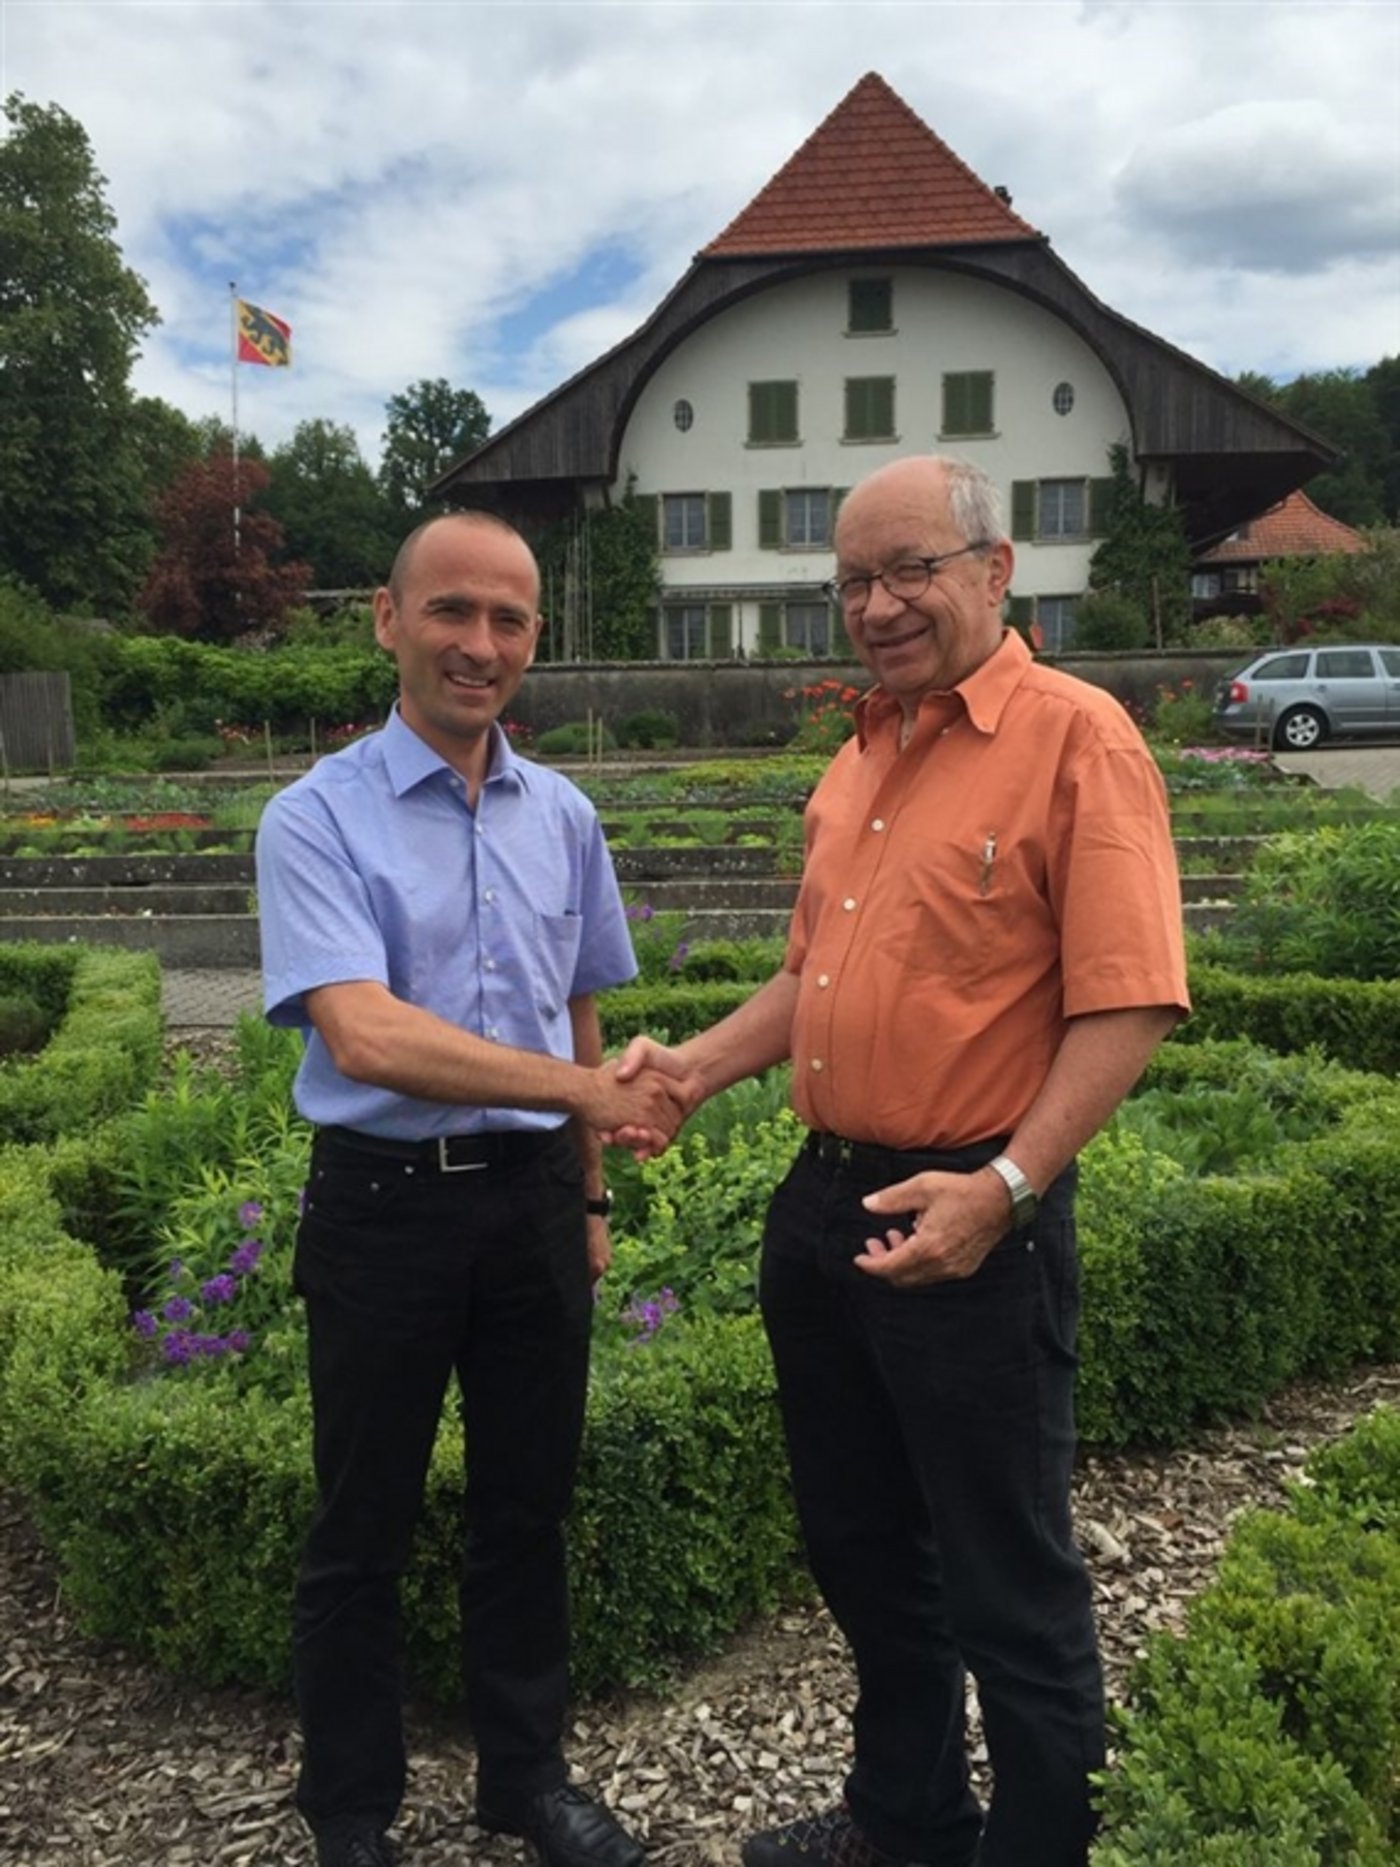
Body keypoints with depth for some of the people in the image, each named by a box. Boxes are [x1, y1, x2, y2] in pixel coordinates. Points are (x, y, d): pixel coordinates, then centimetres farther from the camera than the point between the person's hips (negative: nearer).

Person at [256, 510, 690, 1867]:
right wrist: (585, 1088, -30)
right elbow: (363, 1036, -24)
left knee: (527, 1504, 17)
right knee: (363, 1527, 12)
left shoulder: (563, 816, 5)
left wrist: (587, 1194, 15)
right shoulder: (317, 819, -11)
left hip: (534, 1199, 4)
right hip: (386, 1204, -4)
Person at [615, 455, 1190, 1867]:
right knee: (860, 1548, 23)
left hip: (972, 1223, -8)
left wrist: (1005, 1187, -28)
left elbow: (1125, 1006, -19)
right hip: (823, 1201, 8)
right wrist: (701, 1064, 5)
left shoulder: (1072, 737, -13)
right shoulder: (858, 762, 12)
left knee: (1005, 1583, 8)